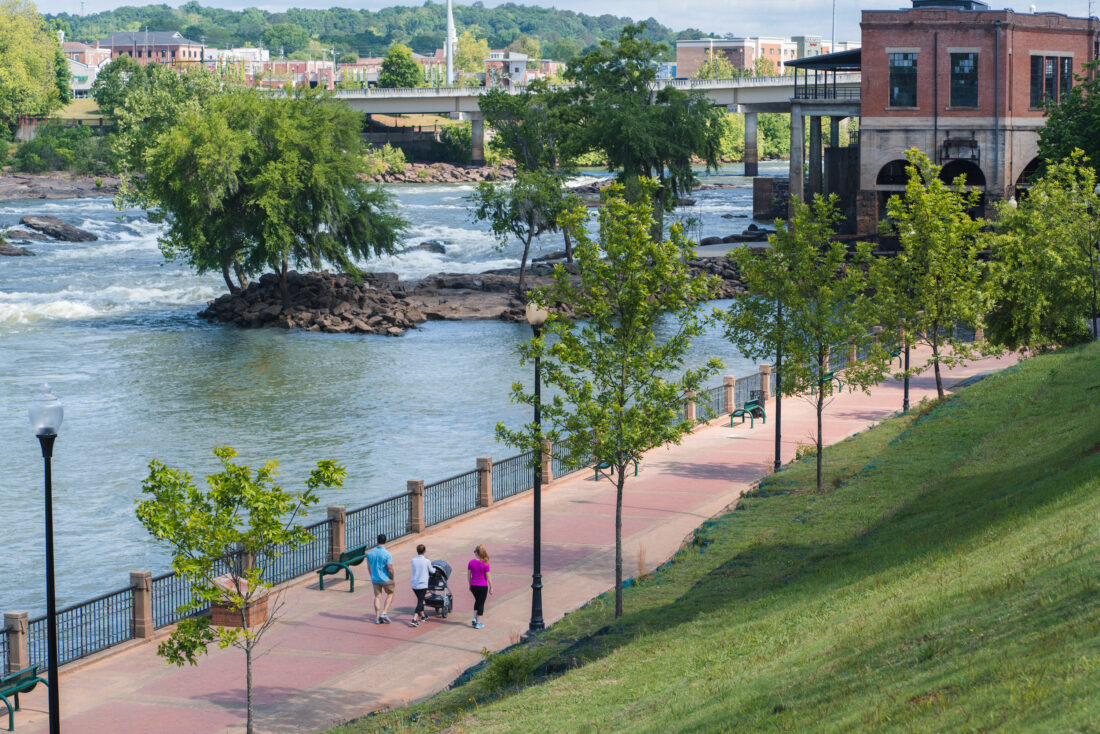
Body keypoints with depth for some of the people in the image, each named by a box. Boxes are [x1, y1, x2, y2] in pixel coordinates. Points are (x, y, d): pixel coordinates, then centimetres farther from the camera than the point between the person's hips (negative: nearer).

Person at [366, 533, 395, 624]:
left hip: (375, 579, 4)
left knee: (377, 597, 11)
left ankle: (377, 617, 11)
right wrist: (392, 579, -4)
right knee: (390, 594, 15)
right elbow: (390, 569, -19)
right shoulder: (387, 554, -18)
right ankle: (384, 613, 3)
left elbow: (368, 566, 8)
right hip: (385, 579, -4)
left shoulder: (370, 553, -2)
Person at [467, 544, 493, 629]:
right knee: (481, 604, 7)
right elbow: (488, 576, -10)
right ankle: (478, 623, 9)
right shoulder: (485, 563, -13)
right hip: (483, 586, -3)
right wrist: (491, 587, 1)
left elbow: (468, 575, 4)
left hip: (473, 586, 3)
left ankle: (474, 618, 13)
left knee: (477, 601, 25)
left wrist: (470, 585, 17)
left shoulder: (471, 562, -4)